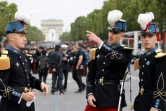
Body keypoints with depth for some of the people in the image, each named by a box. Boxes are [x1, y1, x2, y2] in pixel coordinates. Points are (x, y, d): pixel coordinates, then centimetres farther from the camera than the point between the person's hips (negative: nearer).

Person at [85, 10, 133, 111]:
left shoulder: (126, 52, -1)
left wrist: (99, 41, -28)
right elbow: (91, 74, 11)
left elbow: (116, 57, -25)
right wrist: (90, 93, -2)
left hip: (113, 98, -4)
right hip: (95, 95, 4)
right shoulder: (98, 50, 11)